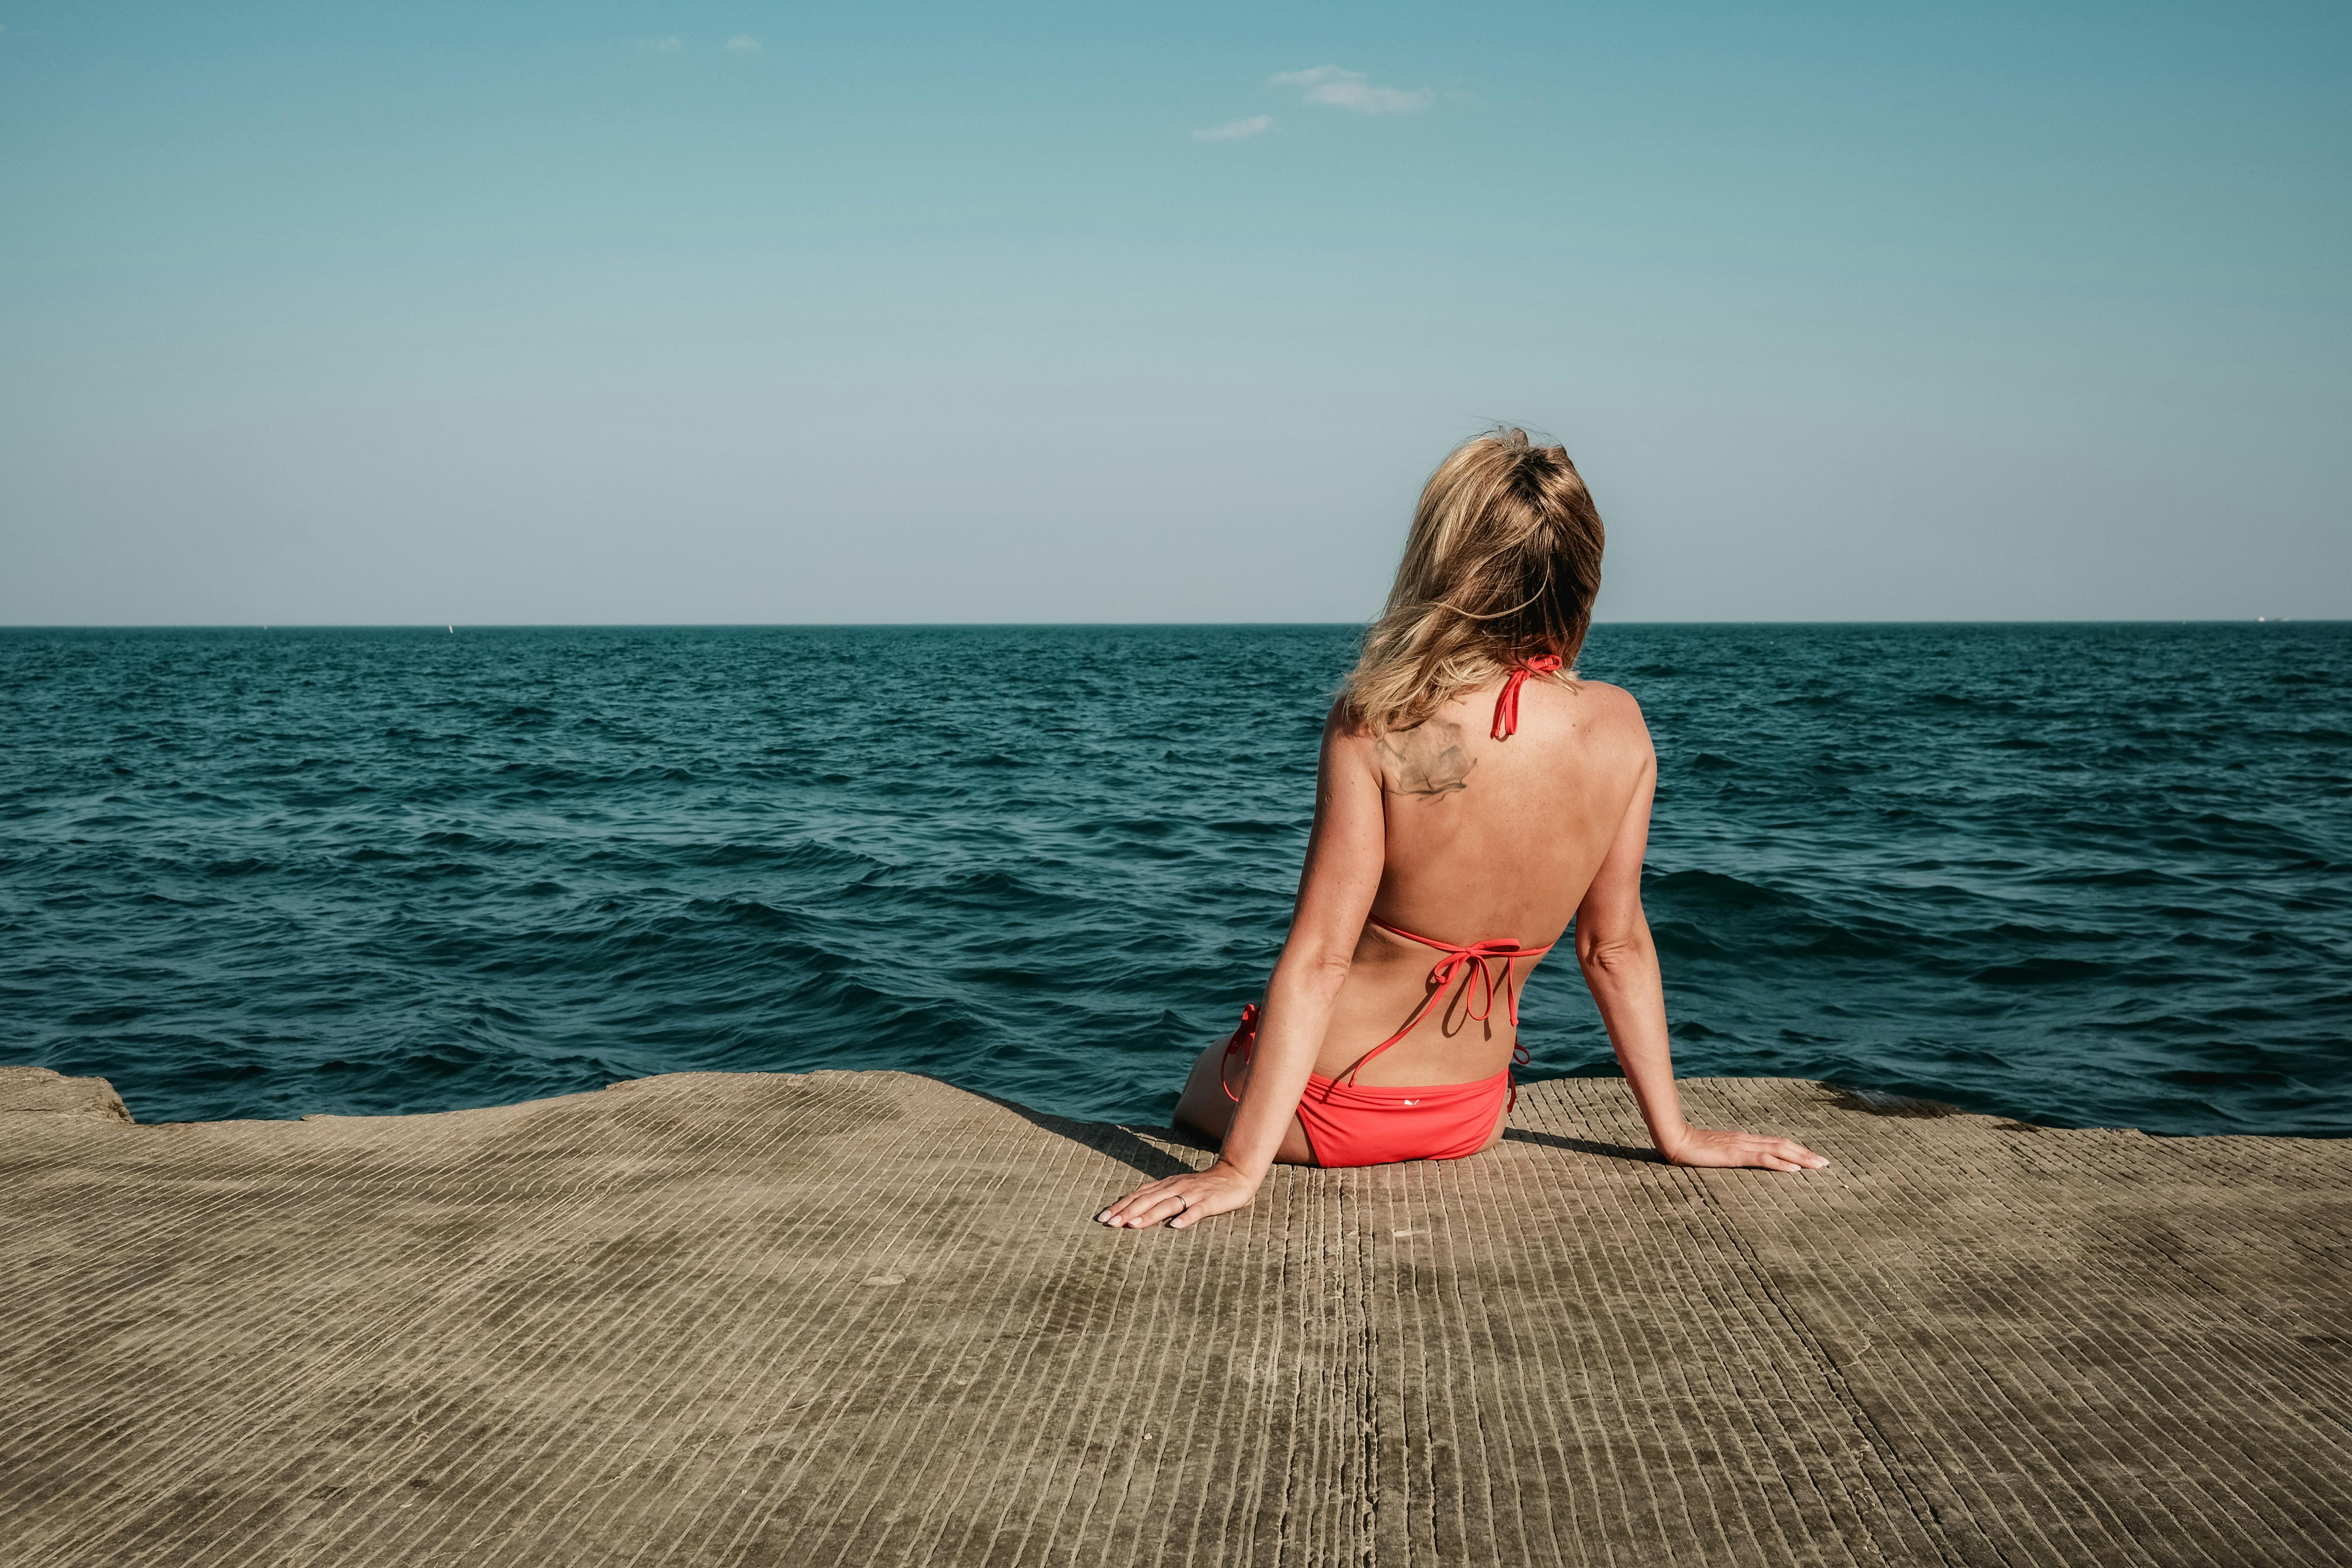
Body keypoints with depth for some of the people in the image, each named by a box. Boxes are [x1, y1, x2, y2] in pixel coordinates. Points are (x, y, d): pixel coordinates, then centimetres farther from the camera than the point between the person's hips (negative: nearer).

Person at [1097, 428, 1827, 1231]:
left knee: (1202, 1086, 32)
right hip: (1470, 1119, 4)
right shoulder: (1618, 727, -13)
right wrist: (1676, 1134, 7)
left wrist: (1242, 1167, -21)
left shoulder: (1377, 727, -25)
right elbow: (1617, 946, -5)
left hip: (1329, 1109, -3)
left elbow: (1318, 957, -25)